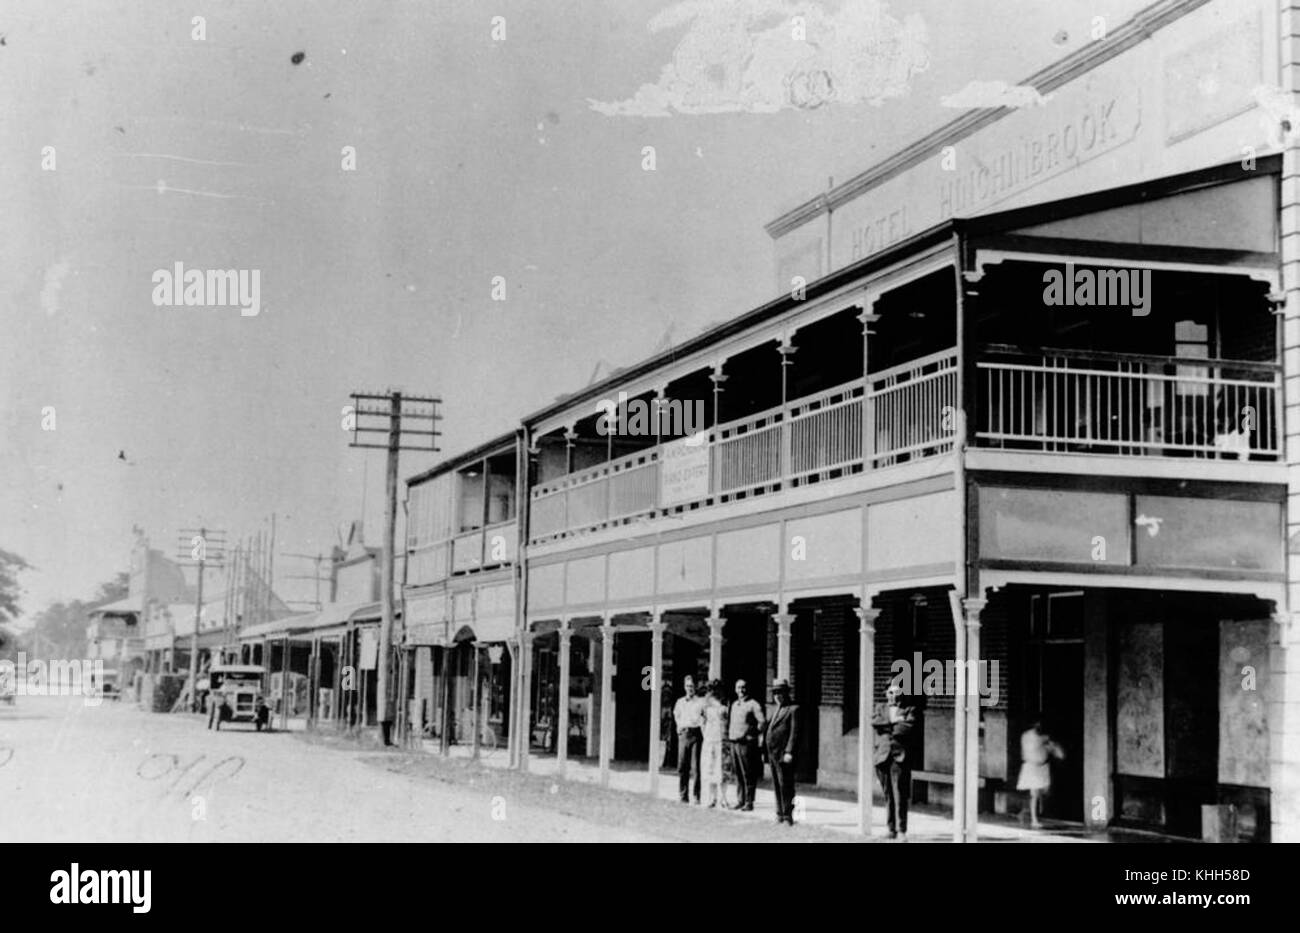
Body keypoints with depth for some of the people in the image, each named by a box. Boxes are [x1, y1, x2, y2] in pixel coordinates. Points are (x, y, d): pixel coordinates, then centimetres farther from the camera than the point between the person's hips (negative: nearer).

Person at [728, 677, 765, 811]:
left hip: (746, 743, -7)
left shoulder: (753, 704, -6)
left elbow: (763, 722, -13)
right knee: (738, 774, 9)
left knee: (748, 775, -6)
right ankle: (740, 801, 14)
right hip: (734, 743, 7)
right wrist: (728, 733, 18)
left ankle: (749, 802, -4)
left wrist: (752, 735, -9)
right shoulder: (734, 705, 18)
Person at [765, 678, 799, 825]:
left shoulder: (793, 709, -4)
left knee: (785, 785, -8)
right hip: (773, 754, 8)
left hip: (784, 755, -8)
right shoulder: (777, 710, 21)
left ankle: (788, 816, -5)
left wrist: (789, 752, -20)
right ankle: (780, 814, 17)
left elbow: (794, 732, -12)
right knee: (777, 785, 11)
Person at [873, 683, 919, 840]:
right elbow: (874, 722, -1)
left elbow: (909, 726, -8)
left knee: (900, 794, -11)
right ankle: (892, 829, 11)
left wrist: (886, 727, -2)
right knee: (888, 795, 5)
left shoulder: (909, 710, 10)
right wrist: (894, 722, -9)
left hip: (900, 756, -3)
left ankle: (901, 830, -11)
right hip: (883, 755, 3)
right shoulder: (880, 708, 18)